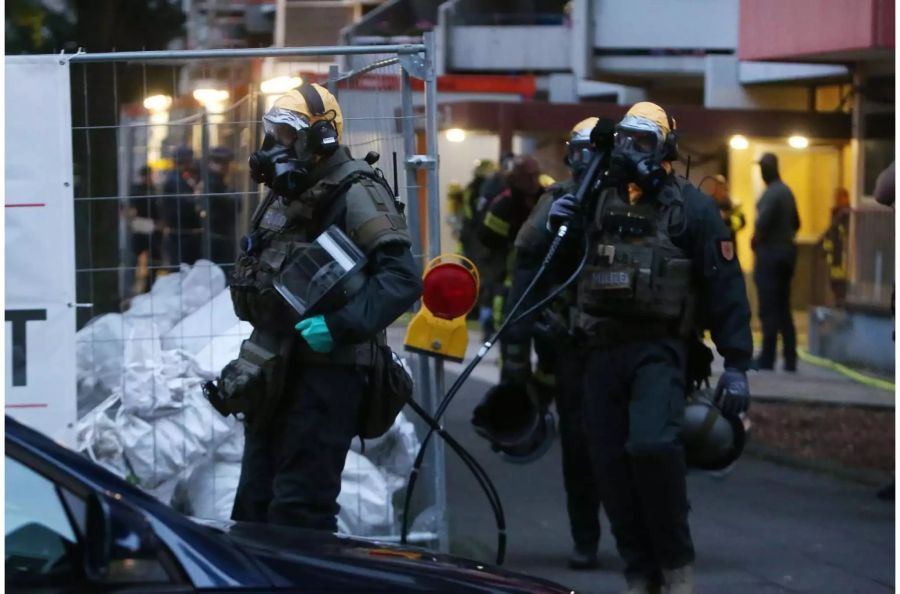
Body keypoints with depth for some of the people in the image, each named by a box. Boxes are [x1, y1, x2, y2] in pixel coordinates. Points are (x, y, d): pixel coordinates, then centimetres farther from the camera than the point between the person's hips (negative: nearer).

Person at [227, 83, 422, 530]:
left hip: (327, 372, -9)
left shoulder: (355, 195, -13)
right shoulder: (285, 196, 16)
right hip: (277, 371, 9)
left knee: (298, 510, -10)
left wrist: (340, 325, -30)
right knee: (254, 504, 13)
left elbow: (402, 278, -23)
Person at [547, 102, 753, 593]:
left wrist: (736, 365, -8)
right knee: (610, 462, 2)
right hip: (602, 349, 5)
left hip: (659, 349, -5)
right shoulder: (597, 202, 13)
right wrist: (559, 229, 0)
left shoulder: (689, 205, -2)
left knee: (652, 446, -24)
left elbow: (725, 285, -4)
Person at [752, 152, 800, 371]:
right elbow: (796, 223, 20)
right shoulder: (787, 192, 14)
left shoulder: (771, 193, -14)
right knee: (783, 309, 11)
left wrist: (755, 240, -8)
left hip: (770, 254, -9)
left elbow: (762, 221, -25)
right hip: (787, 251, 9)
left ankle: (767, 359, -5)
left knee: (769, 309, -6)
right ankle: (790, 359, 10)